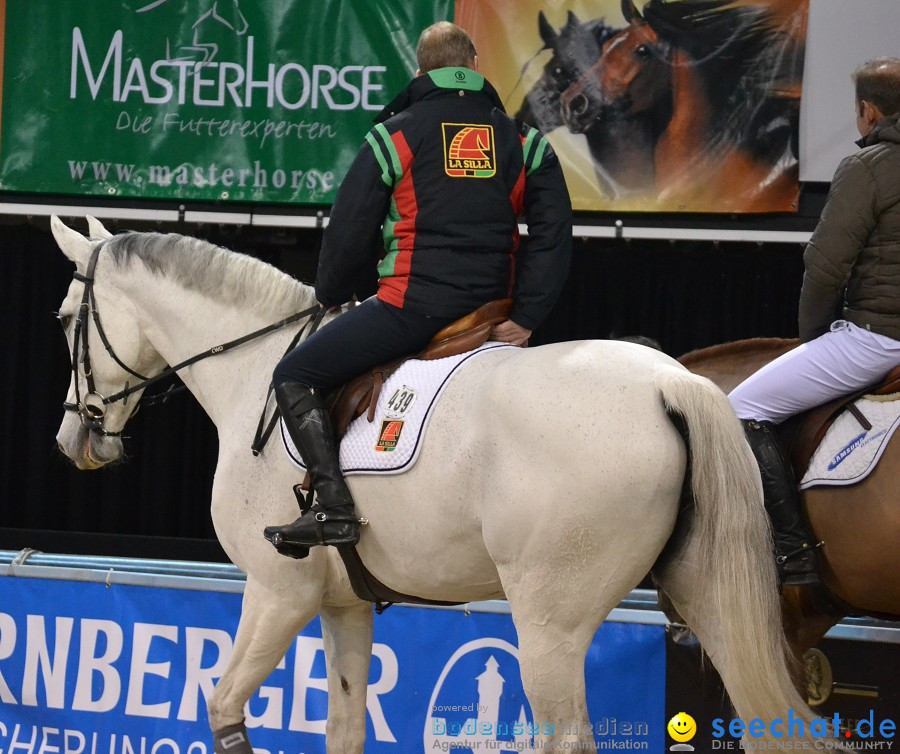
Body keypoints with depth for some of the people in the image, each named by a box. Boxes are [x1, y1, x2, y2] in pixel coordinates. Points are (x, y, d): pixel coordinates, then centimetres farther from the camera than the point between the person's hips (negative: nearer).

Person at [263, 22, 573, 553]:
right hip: (490, 308, 5)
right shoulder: (523, 141, 12)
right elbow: (554, 234, 3)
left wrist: (331, 294, 19)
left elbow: (350, 230, 1)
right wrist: (525, 318, 1)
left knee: (296, 377, 2)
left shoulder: (396, 135, 1)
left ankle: (335, 508, -12)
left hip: (413, 304, -5)